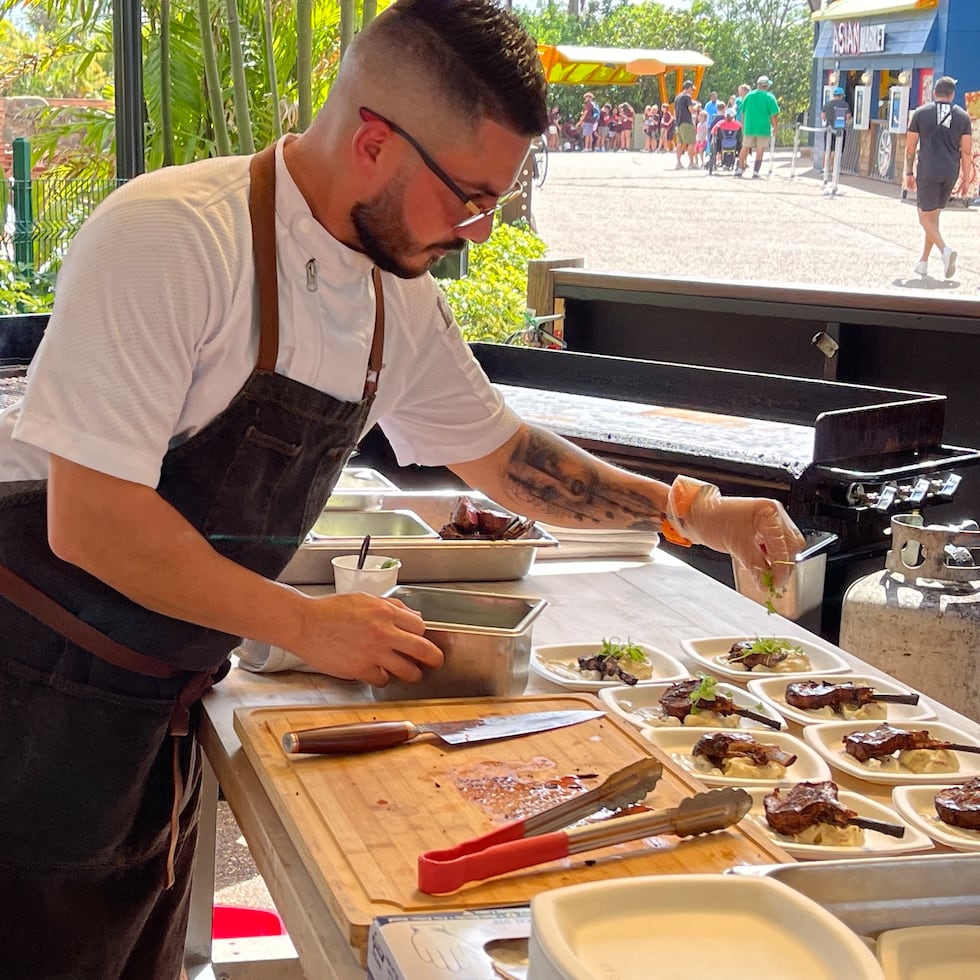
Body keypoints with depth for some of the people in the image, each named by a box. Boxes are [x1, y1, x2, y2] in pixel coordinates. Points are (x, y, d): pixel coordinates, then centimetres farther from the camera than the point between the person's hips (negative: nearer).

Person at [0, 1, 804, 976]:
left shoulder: (399, 297, 0)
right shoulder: (169, 239, -24)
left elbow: (499, 453, 16)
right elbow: (89, 521, -26)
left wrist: (690, 510, 8)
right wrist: (307, 625, -19)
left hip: (161, 711, 7)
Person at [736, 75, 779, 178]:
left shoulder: (749, 96, 6)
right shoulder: (770, 97, -6)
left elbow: (743, 112, 11)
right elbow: (774, 114, -9)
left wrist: (743, 125, 21)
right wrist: (774, 127, 3)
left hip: (749, 127, 3)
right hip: (763, 128, -3)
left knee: (745, 147, 13)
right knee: (760, 150, 2)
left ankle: (740, 169, 13)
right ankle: (755, 171, -1)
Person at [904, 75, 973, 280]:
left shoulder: (921, 113, 0)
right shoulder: (962, 116, 5)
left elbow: (910, 147, 1)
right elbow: (966, 151, 3)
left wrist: (909, 173, 10)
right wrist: (966, 178, 9)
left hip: (927, 171, -3)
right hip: (950, 172, 3)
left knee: (926, 216, 1)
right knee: (933, 215, 15)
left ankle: (945, 249, -24)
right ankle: (923, 262, 19)